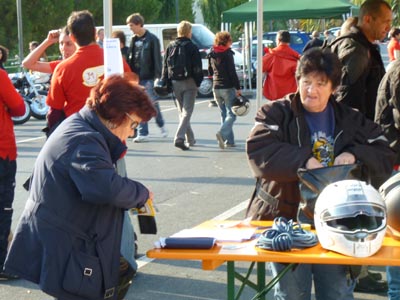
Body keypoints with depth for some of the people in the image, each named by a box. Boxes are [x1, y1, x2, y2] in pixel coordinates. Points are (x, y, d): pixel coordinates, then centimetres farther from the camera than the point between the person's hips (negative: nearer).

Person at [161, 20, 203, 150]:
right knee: (187, 112, -4)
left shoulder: (170, 47, 6)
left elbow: (165, 66, 7)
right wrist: (198, 82, 0)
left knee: (182, 111, 15)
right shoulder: (192, 47, -7)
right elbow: (197, 68, -9)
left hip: (175, 83, 5)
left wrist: (165, 82, 9)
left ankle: (190, 139, 22)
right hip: (189, 82, -4)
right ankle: (179, 137, -21)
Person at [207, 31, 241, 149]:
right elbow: (232, 72, -13)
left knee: (224, 114, 12)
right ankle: (222, 133, -26)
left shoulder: (212, 54, 9)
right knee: (231, 114, -3)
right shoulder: (227, 54, -10)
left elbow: (210, 71, 16)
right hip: (228, 87, -6)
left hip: (216, 88, 6)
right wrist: (238, 88, -11)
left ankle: (229, 141, 9)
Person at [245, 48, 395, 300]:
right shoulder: (276, 114, 1)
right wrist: (303, 160, -26)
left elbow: (386, 156, 7)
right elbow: (258, 152, -16)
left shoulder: (352, 120, 11)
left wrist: (354, 154, -12)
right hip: (287, 218, -2)